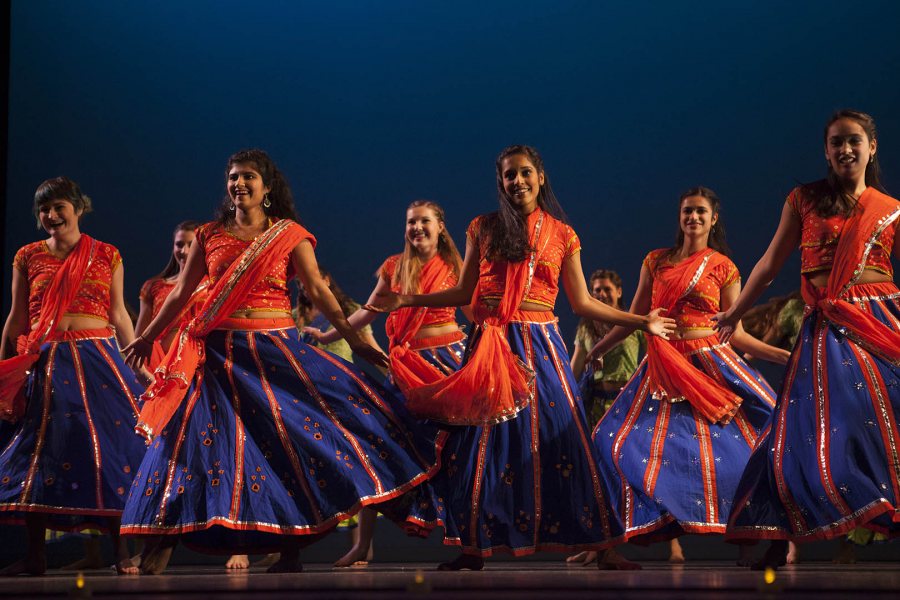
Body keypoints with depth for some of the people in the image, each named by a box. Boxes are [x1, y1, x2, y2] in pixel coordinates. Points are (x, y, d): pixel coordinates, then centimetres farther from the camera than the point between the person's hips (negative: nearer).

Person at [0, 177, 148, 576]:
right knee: (42, 449, 1)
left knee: (110, 446, -5)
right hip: (46, 363, 1)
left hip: (99, 359, -1)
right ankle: (35, 555, 7)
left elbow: (118, 315, 9)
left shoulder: (106, 256, 7)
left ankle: (122, 551, 2)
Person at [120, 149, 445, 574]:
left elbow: (318, 291, -1)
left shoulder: (289, 235, 3)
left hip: (276, 351, -1)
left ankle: (291, 550, 0)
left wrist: (354, 340, -7)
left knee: (296, 433, -9)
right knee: (192, 439, -1)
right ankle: (157, 554, 6)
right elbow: (180, 294, 16)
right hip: (220, 355, 1)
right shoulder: (209, 236, 8)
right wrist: (147, 337, 20)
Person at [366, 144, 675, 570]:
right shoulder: (484, 228, 8)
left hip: (539, 347, 0)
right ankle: (474, 548, 8)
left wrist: (642, 322, 6)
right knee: (485, 442, 0)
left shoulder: (562, 235, 8)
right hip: (491, 346, 1)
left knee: (551, 437, -5)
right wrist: (405, 301, 4)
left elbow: (582, 303, 9)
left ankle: (598, 547, -2)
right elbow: (464, 292, 10)